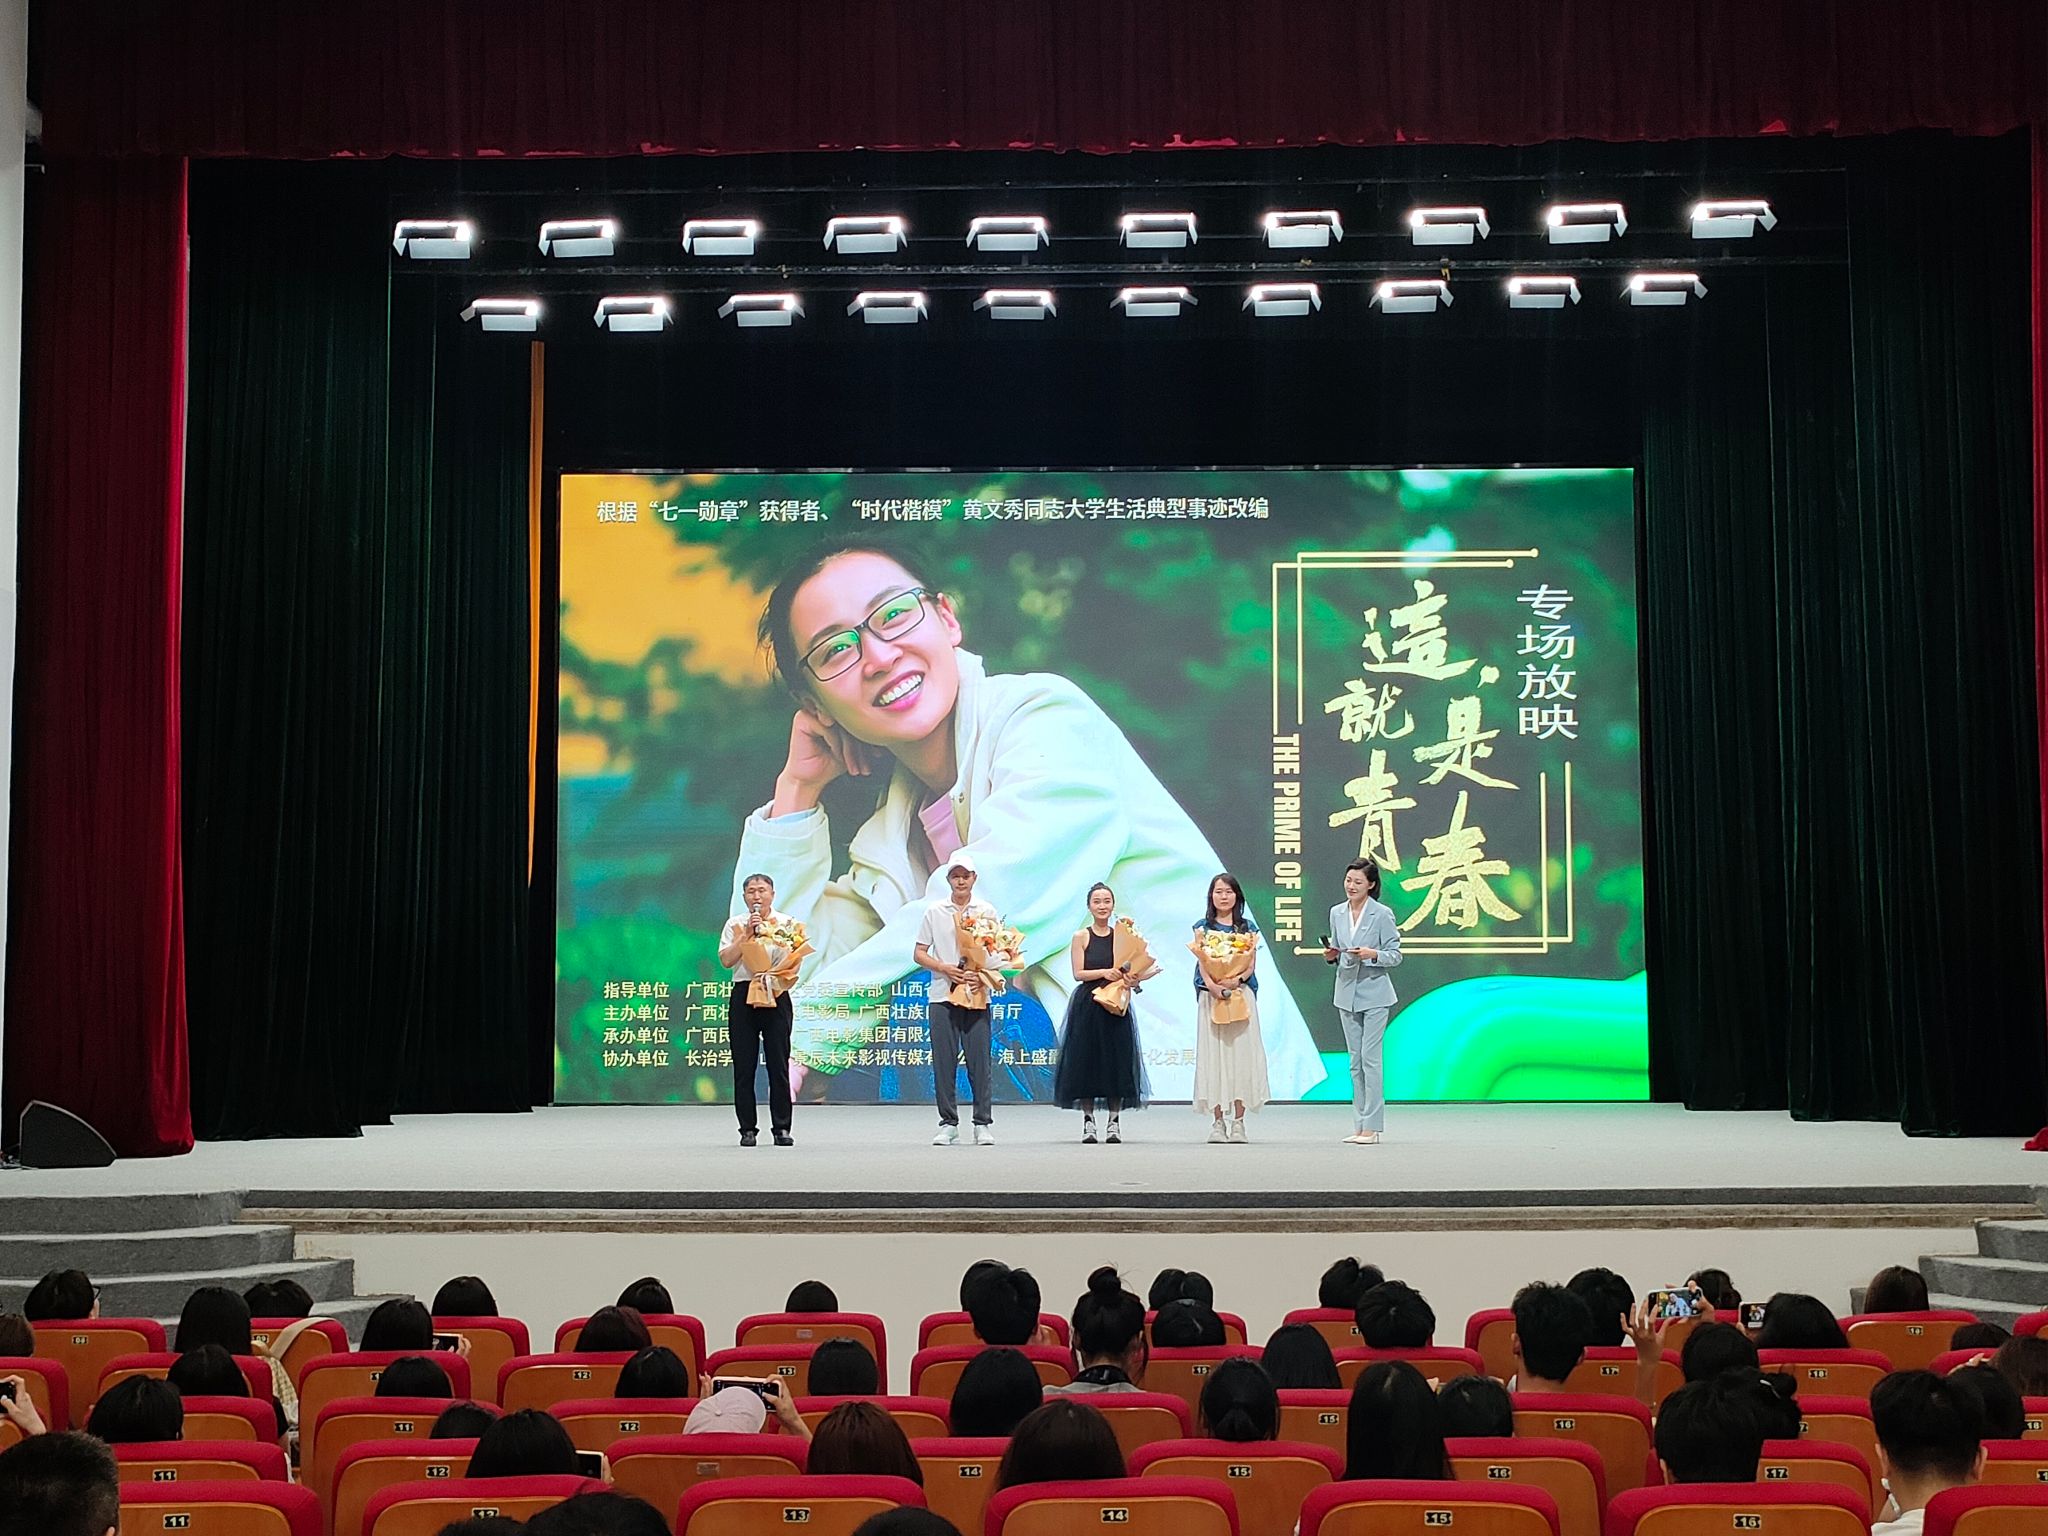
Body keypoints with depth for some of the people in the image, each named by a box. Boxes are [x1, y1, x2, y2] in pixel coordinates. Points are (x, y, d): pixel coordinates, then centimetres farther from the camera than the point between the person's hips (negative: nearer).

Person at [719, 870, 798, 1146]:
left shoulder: (786, 923, 8)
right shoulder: (735, 925, 9)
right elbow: (726, 960, -4)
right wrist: (747, 934, -11)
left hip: (776, 996, -1)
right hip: (743, 995, 1)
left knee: (778, 1064, -2)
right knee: (744, 1066, 1)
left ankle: (782, 1128, 2)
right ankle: (748, 1129, 7)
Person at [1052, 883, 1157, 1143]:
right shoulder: (1081, 936, 2)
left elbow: (1131, 971, 6)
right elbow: (1078, 973, -5)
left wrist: (1132, 978, -16)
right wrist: (1104, 972, -18)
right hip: (1088, 1006, -2)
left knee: (1117, 1061, 0)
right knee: (1086, 1061, -2)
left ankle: (1114, 1122, 5)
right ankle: (1088, 1121, 5)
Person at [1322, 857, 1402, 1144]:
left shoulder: (1382, 914, -8)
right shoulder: (1337, 913, 8)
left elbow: (1395, 955, -6)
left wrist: (1372, 954, -23)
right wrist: (1331, 955, -5)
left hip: (1374, 994, -6)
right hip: (1347, 993, 6)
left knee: (1370, 1058, -9)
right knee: (1355, 1062, 9)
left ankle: (1372, 1126, -6)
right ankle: (1359, 1125, 13)